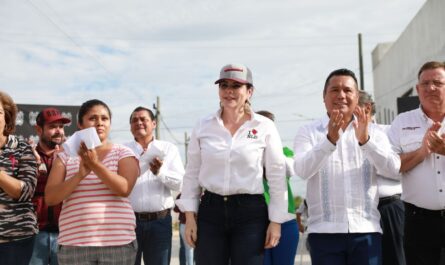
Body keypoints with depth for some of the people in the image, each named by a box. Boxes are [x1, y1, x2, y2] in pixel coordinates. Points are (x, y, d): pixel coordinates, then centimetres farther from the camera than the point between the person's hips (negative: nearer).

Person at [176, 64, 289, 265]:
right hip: (210, 211, 2)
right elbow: (192, 174, 9)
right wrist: (190, 216, 3)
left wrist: (275, 221, -2)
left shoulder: (265, 127, -2)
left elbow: (277, 177, 0)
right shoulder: (203, 126, 4)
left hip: (250, 213, -2)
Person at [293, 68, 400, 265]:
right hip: (324, 230, -1)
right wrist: (330, 140, -26)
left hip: (366, 229, 1)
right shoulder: (309, 132, 5)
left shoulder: (373, 132, 9)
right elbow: (302, 170, -12)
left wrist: (365, 140, -20)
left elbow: (393, 169, -5)